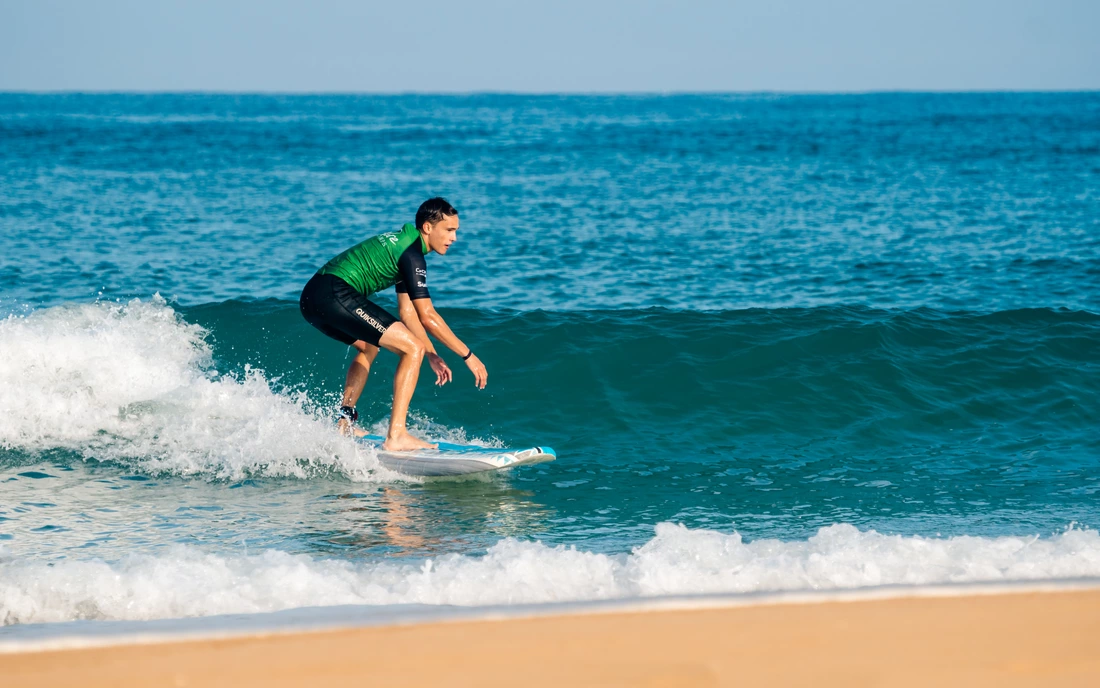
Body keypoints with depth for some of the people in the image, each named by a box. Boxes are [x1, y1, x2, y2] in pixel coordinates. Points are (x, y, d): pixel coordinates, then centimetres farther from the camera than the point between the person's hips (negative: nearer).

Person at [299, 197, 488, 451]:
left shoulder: (400, 244, 23)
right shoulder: (412, 254, -7)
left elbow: (407, 311, 27)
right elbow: (427, 316, -11)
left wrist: (432, 355, 24)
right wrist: (468, 355, -6)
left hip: (312, 297, 11)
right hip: (336, 295, -11)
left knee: (370, 345, 35)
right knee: (413, 348, -9)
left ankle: (344, 423, 27)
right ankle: (396, 435, -15)